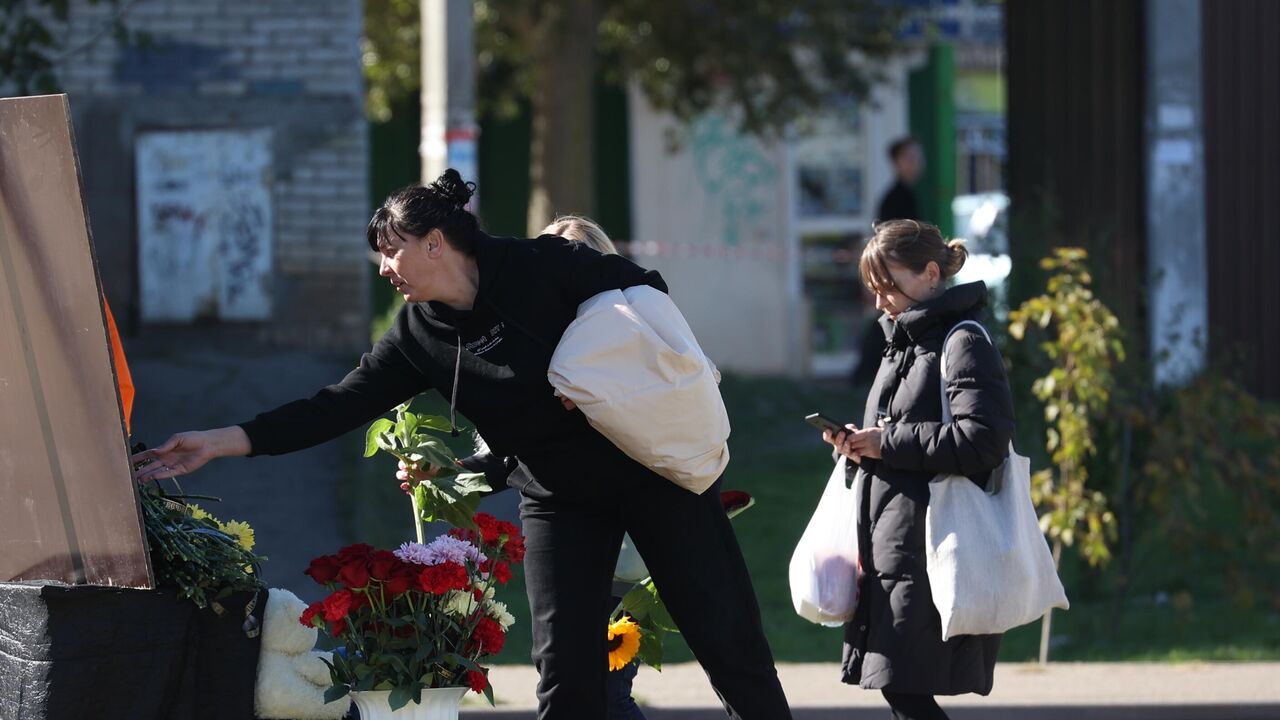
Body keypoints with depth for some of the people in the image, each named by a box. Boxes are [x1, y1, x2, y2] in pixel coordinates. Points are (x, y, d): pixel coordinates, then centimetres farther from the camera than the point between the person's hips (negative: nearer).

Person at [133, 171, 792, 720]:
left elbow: (647, 289, -7)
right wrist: (222, 442, -9)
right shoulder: (419, 337, -1)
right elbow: (340, 405, -3)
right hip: (560, 495, 4)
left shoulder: (541, 267, -13)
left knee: (727, 638, -2)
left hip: (652, 466, -4)